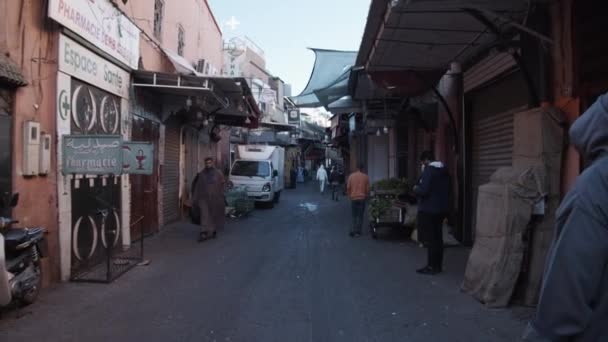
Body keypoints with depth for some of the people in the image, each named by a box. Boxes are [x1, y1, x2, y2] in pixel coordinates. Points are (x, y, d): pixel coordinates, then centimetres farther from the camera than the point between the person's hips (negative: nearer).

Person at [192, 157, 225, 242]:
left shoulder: (218, 174, 0)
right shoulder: (201, 174, 5)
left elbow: (222, 187, 0)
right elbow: (197, 187, 6)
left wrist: (221, 200, -5)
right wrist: (195, 199, 2)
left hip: (215, 199, 0)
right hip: (204, 198, 0)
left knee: (214, 216, 11)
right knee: (205, 216, -9)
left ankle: (213, 231, 28)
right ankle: (204, 233, -14)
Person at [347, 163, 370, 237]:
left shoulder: (351, 176, 0)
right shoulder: (365, 177, -2)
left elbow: (348, 188, 0)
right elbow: (367, 189, 0)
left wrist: (350, 196, 12)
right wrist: (366, 196, 15)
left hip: (353, 198, 1)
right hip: (362, 198, -1)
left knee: (354, 215, 11)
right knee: (360, 216, 7)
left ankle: (353, 231, 1)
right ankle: (358, 232, 6)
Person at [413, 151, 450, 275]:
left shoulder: (429, 170, -14)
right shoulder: (444, 171, 13)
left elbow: (423, 191, -23)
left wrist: (415, 188, -2)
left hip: (428, 210, -8)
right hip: (441, 209, 9)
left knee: (429, 239, -2)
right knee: (437, 238, 13)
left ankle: (432, 266, 1)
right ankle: (437, 265, 18)